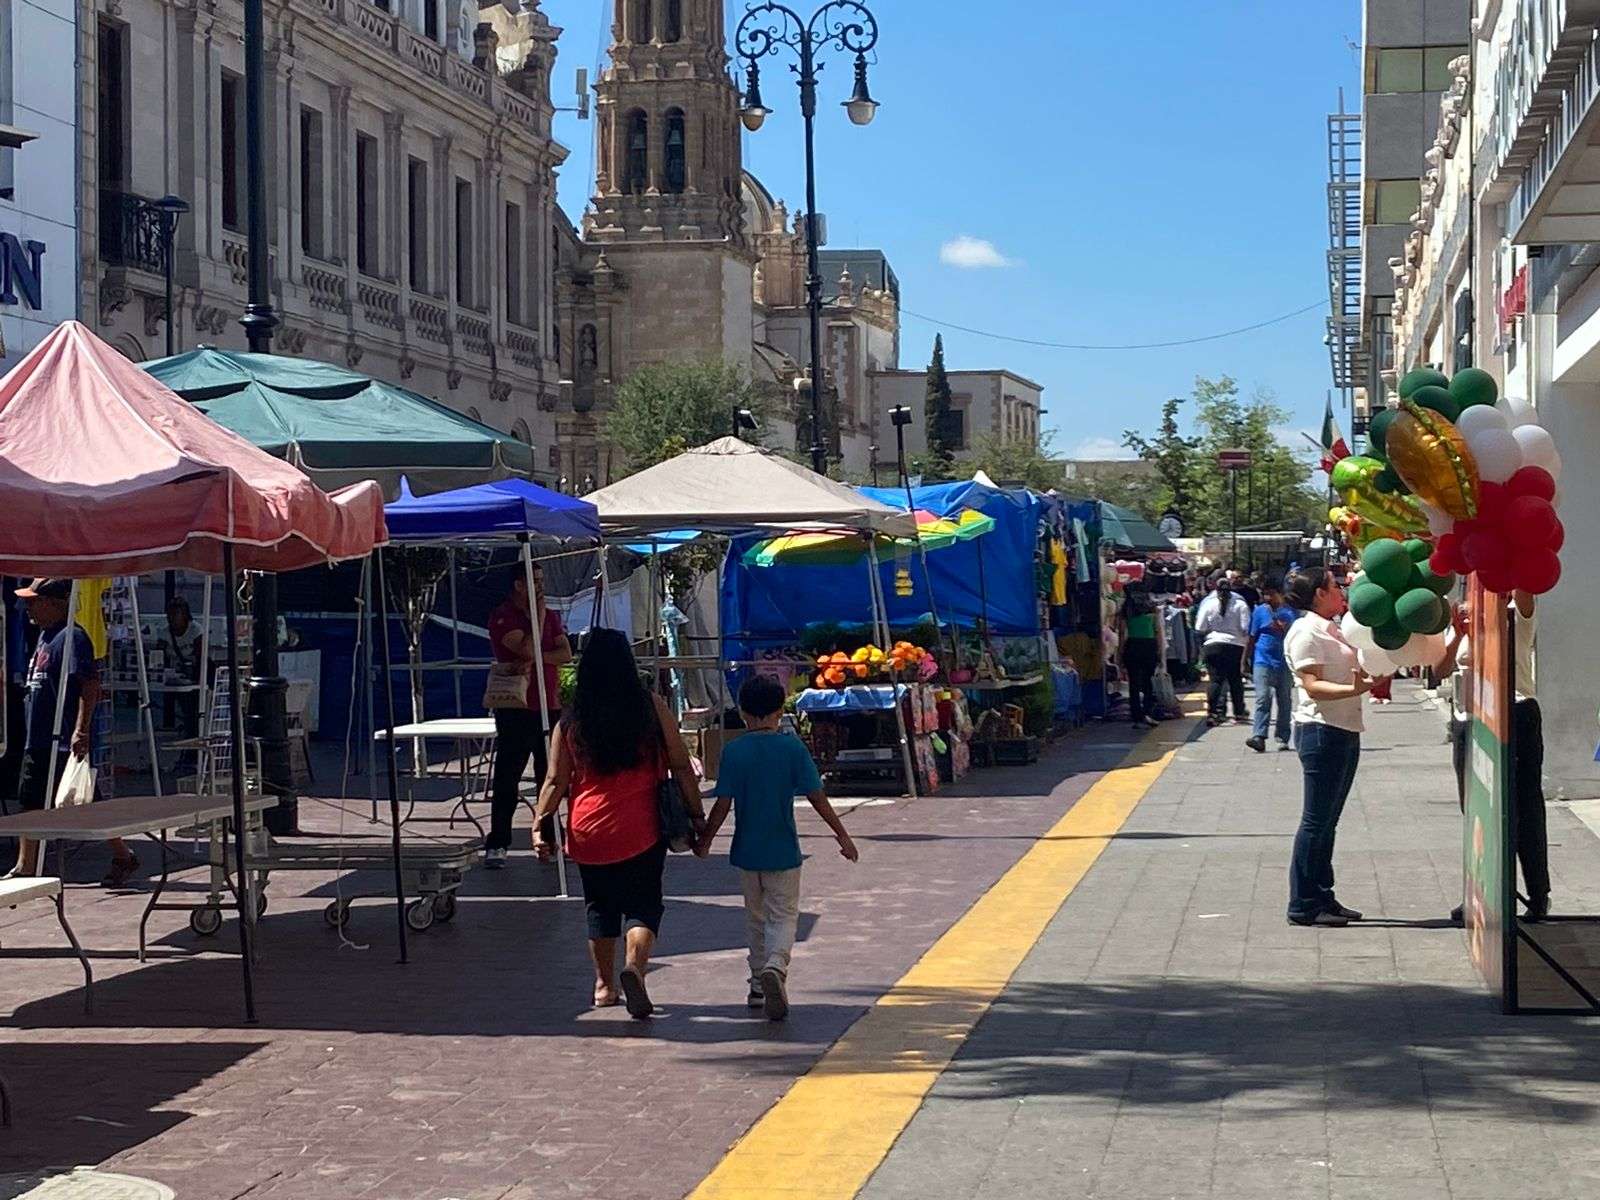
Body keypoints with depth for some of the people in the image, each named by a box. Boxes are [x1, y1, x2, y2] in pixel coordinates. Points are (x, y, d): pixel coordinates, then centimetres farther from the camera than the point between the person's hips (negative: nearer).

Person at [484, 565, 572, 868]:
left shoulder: (551, 616, 13)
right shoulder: (502, 617, -6)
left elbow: (566, 654, 2)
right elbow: (527, 649, -20)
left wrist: (537, 657, -14)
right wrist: (538, 615, -10)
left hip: (550, 707, 6)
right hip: (516, 710, -6)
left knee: (550, 778, 9)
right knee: (507, 779, -5)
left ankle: (550, 840, 17)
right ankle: (496, 845, -1)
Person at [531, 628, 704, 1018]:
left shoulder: (571, 722, -1)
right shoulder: (652, 708, -4)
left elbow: (556, 782, 0)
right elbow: (681, 766, -3)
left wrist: (541, 825, 9)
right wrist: (697, 815, 3)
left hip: (589, 832, 2)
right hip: (641, 830, -2)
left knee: (600, 906, 18)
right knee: (642, 903, 5)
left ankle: (604, 985, 26)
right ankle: (634, 965, -21)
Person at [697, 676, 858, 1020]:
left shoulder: (734, 751, -6)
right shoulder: (793, 747, -6)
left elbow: (723, 804, -7)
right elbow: (817, 797, -7)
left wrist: (705, 839, 7)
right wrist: (843, 836, 1)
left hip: (747, 850, 1)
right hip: (783, 850, -1)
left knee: (755, 917, 17)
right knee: (783, 916, 3)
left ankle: (759, 984, 23)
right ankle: (776, 967, -25)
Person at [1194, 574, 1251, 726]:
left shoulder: (1208, 603, -3)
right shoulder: (1240, 604, -3)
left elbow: (1200, 629, -2)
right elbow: (1245, 628, -6)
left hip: (1213, 645, 0)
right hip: (1235, 645, 0)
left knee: (1216, 679, 3)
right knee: (1235, 680, 10)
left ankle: (1212, 713, -8)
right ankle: (1238, 714, 15)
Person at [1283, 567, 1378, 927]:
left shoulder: (1334, 629, 17)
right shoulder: (1305, 632, -11)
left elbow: (1353, 673, 27)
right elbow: (1312, 686, -20)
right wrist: (1355, 689, -31)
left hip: (1345, 732, 9)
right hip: (1321, 731, -9)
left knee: (1327, 820, 13)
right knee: (1316, 820, -6)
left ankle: (1322, 898, 19)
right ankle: (1303, 905, -1)